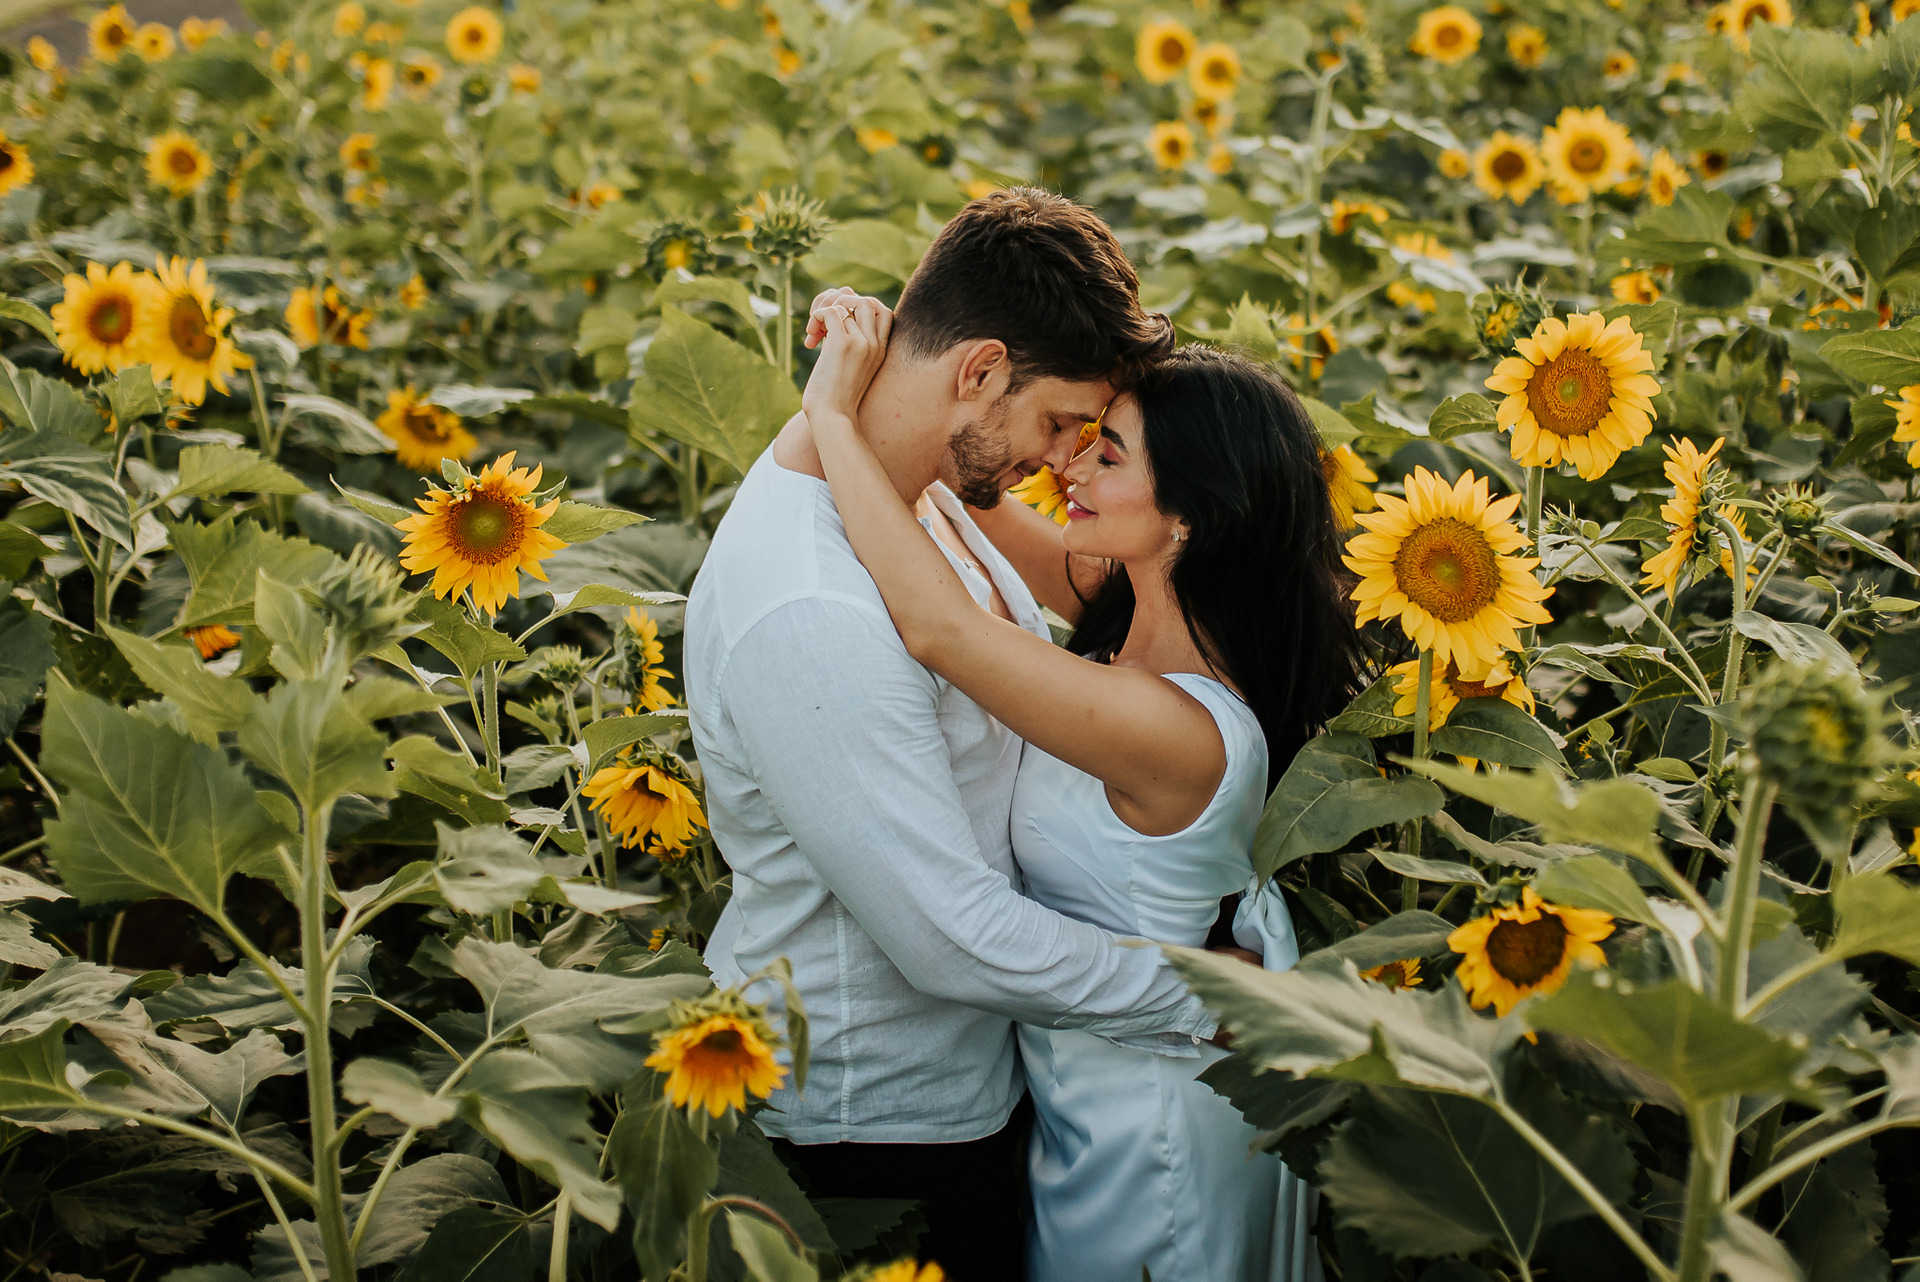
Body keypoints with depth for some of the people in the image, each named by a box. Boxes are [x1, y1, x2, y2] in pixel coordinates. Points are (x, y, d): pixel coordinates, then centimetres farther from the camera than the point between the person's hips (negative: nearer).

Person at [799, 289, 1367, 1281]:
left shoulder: (1180, 729, -35)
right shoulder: (1138, 615, -9)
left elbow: (935, 623, -42)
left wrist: (835, 413, -34)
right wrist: (886, 364, -14)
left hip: (1144, 1124, -8)